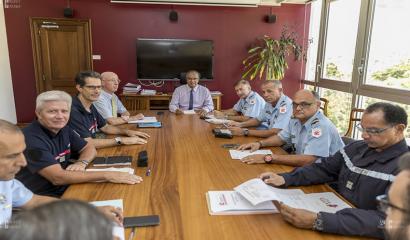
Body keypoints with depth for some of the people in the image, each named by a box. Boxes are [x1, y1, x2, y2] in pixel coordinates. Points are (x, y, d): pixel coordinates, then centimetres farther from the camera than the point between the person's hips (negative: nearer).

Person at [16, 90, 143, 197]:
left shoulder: (63, 129, 2)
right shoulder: (31, 138, -22)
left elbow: (89, 148, 12)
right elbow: (57, 177, -30)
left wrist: (81, 163, -12)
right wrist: (107, 175, -31)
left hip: (65, 189, 7)